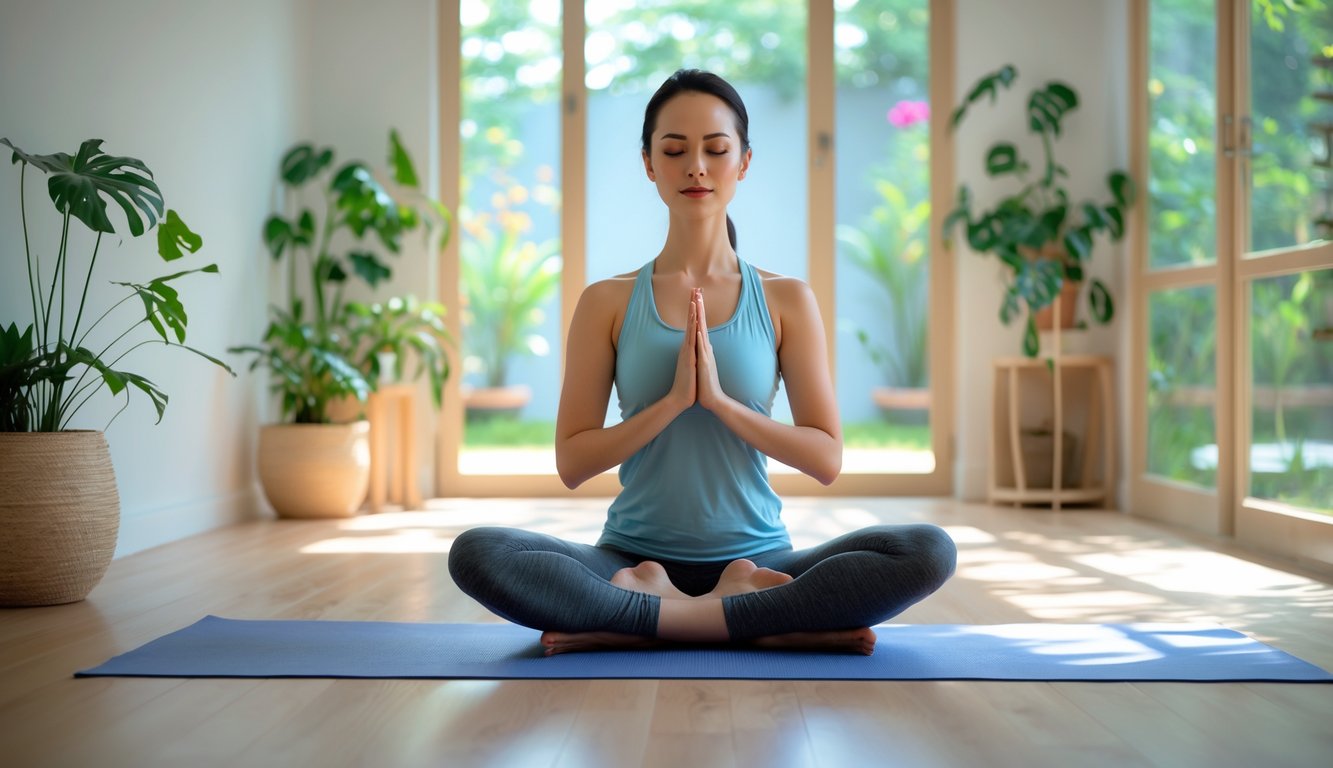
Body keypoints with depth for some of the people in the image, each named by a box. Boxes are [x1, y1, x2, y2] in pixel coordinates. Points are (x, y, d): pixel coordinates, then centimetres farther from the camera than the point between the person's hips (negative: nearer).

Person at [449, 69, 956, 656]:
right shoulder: (607, 302, 4)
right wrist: (673, 401, -15)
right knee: (475, 553, -28)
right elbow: (571, 461, -1)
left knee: (930, 551, -25)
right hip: (634, 557, 0)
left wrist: (719, 399, -14)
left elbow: (826, 458, -1)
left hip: (757, 557, 1)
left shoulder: (787, 301, 5)